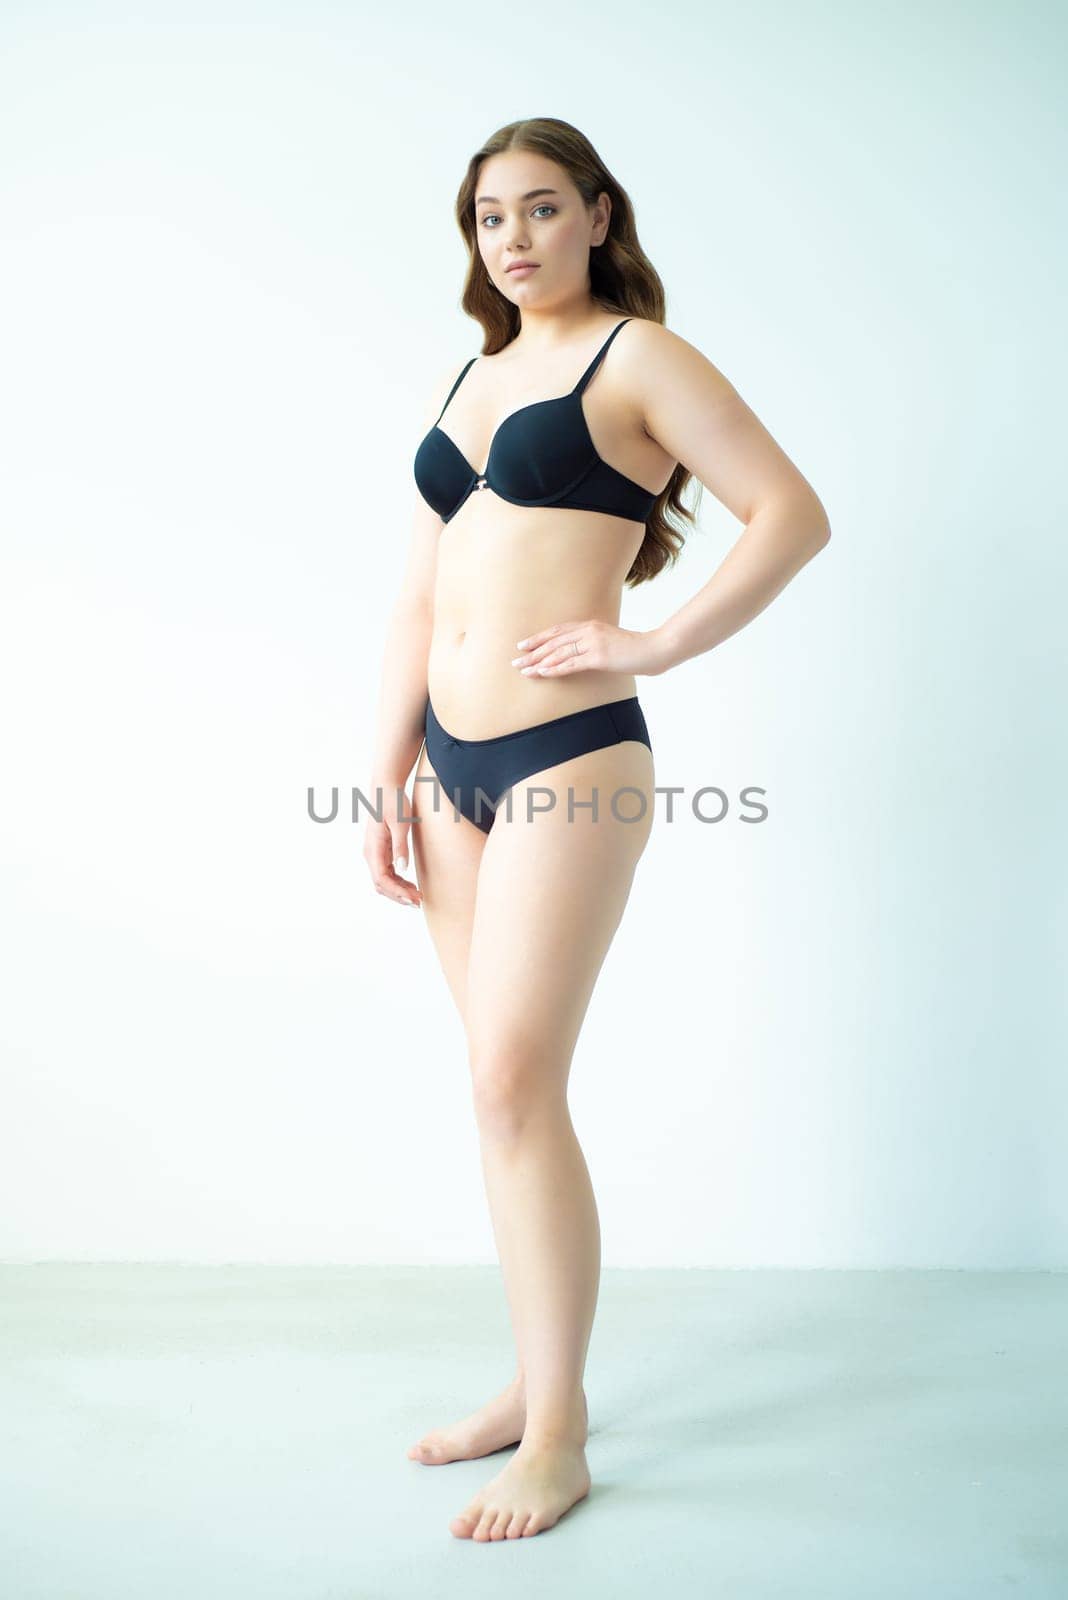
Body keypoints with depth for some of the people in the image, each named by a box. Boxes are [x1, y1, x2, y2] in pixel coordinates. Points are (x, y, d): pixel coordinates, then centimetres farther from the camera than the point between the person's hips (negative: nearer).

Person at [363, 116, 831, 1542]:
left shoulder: (637, 357, -1)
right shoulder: (466, 382, 19)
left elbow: (794, 515, -9)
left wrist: (655, 644, -14)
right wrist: (390, 777, 12)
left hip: (567, 762, -7)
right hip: (455, 767, 7)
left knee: (516, 1089, -8)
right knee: (506, 1090, 11)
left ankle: (559, 1440, 5)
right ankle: (536, 1382, 24)